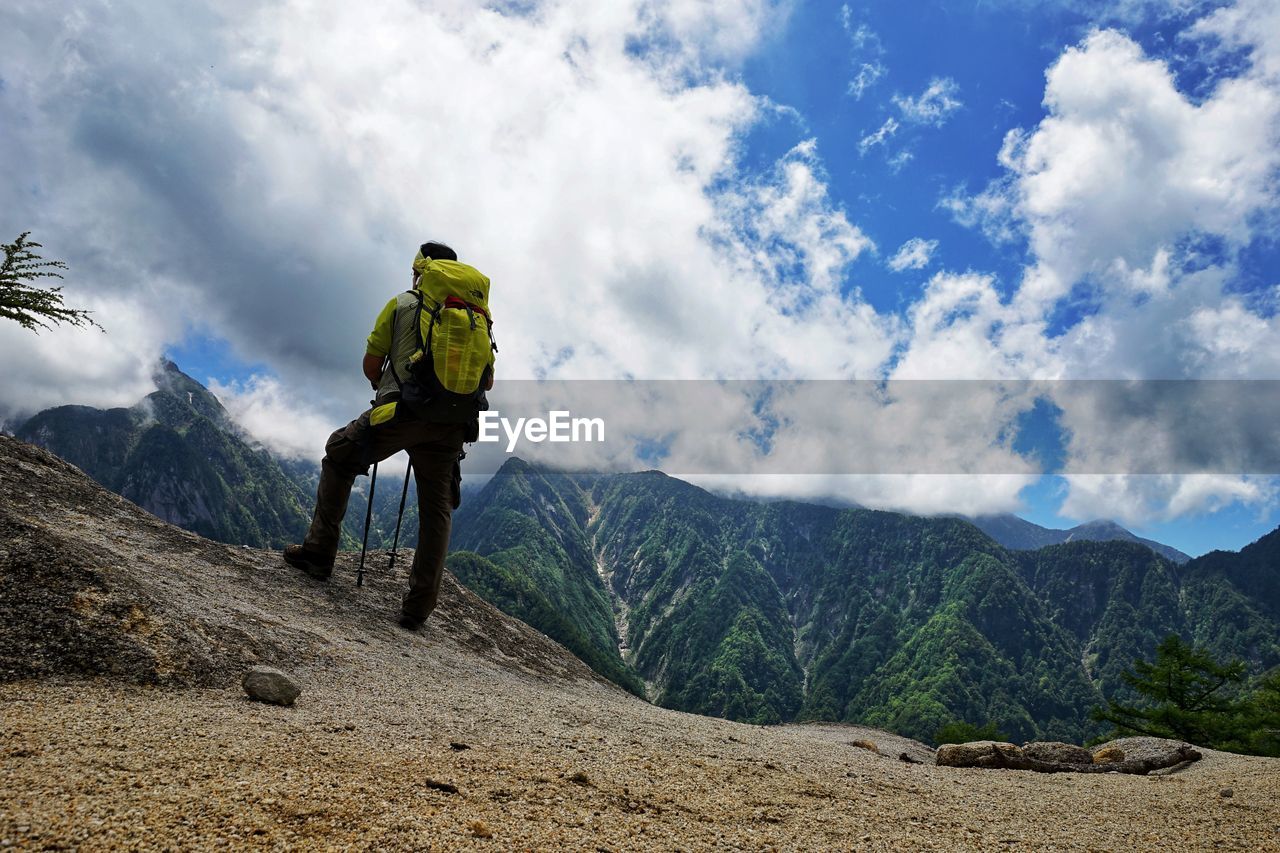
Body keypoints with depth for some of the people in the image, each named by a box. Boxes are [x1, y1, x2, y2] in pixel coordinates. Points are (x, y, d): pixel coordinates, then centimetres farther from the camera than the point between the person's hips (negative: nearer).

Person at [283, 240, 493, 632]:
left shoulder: (401, 304, 9)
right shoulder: (476, 315, 17)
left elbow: (370, 367, 11)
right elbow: (488, 381, 18)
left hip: (399, 412, -3)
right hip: (450, 427, 3)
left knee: (338, 458, 23)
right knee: (437, 510, 13)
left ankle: (319, 553, 23)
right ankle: (419, 606, 12)